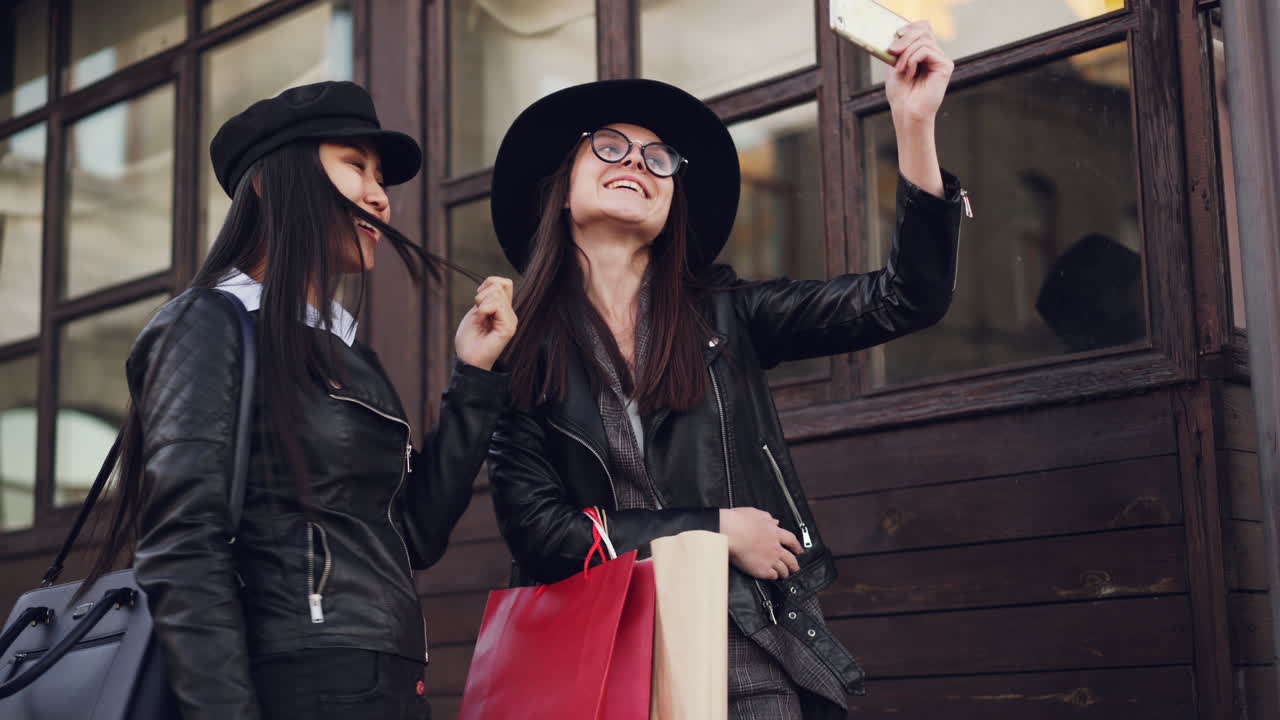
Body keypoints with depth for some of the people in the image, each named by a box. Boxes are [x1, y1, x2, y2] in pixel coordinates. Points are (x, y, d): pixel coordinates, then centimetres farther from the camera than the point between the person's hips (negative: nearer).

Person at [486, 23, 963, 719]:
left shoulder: (720, 315, 6)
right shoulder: (520, 351, 4)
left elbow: (905, 299, 0)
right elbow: (535, 526, -4)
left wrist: (915, 124, -10)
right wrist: (717, 531, -8)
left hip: (749, 658, 1)